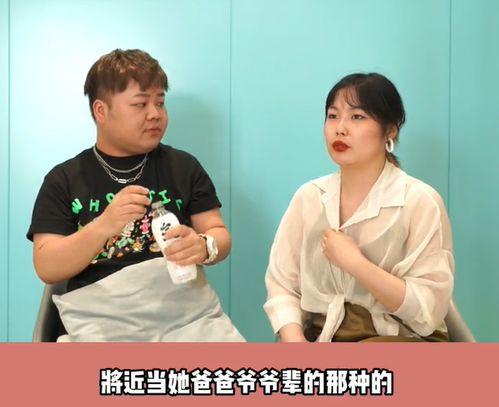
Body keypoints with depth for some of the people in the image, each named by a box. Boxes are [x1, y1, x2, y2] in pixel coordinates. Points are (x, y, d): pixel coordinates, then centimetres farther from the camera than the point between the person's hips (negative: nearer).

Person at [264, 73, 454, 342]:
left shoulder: (420, 201, -8)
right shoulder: (309, 197, 5)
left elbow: (428, 311, -12)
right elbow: (281, 286, 2)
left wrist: (354, 263, -19)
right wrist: (294, 342, -16)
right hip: (320, 338, 4)